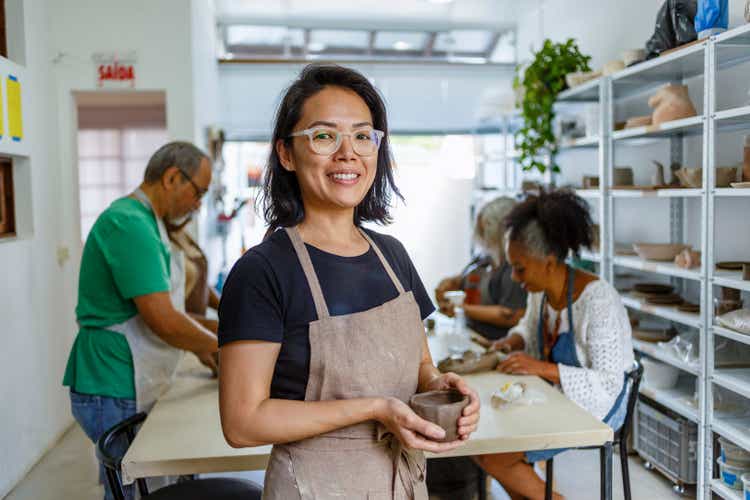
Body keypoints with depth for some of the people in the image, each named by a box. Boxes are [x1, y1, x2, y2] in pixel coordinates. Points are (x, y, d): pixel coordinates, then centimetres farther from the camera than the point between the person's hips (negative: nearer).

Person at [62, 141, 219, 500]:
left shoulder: (143, 222, 14)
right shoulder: (129, 224, -20)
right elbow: (163, 320, -24)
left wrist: (201, 347, 15)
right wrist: (216, 345, -8)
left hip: (131, 390, 10)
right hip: (115, 393, -10)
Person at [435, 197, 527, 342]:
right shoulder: (488, 257, 13)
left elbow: (512, 317, -22)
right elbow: (463, 279, 29)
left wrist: (463, 308, -15)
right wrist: (448, 283, 5)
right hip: (471, 333, 9)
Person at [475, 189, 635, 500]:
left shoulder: (597, 300, -26)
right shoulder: (540, 291, -4)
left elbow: (609, 384, -25)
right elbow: (530, 325, 19)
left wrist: (542, 368, -32)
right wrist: (513, 341, -4)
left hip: (594, 406, -8)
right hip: (554, 397, 8)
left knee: (492, 457, -15)